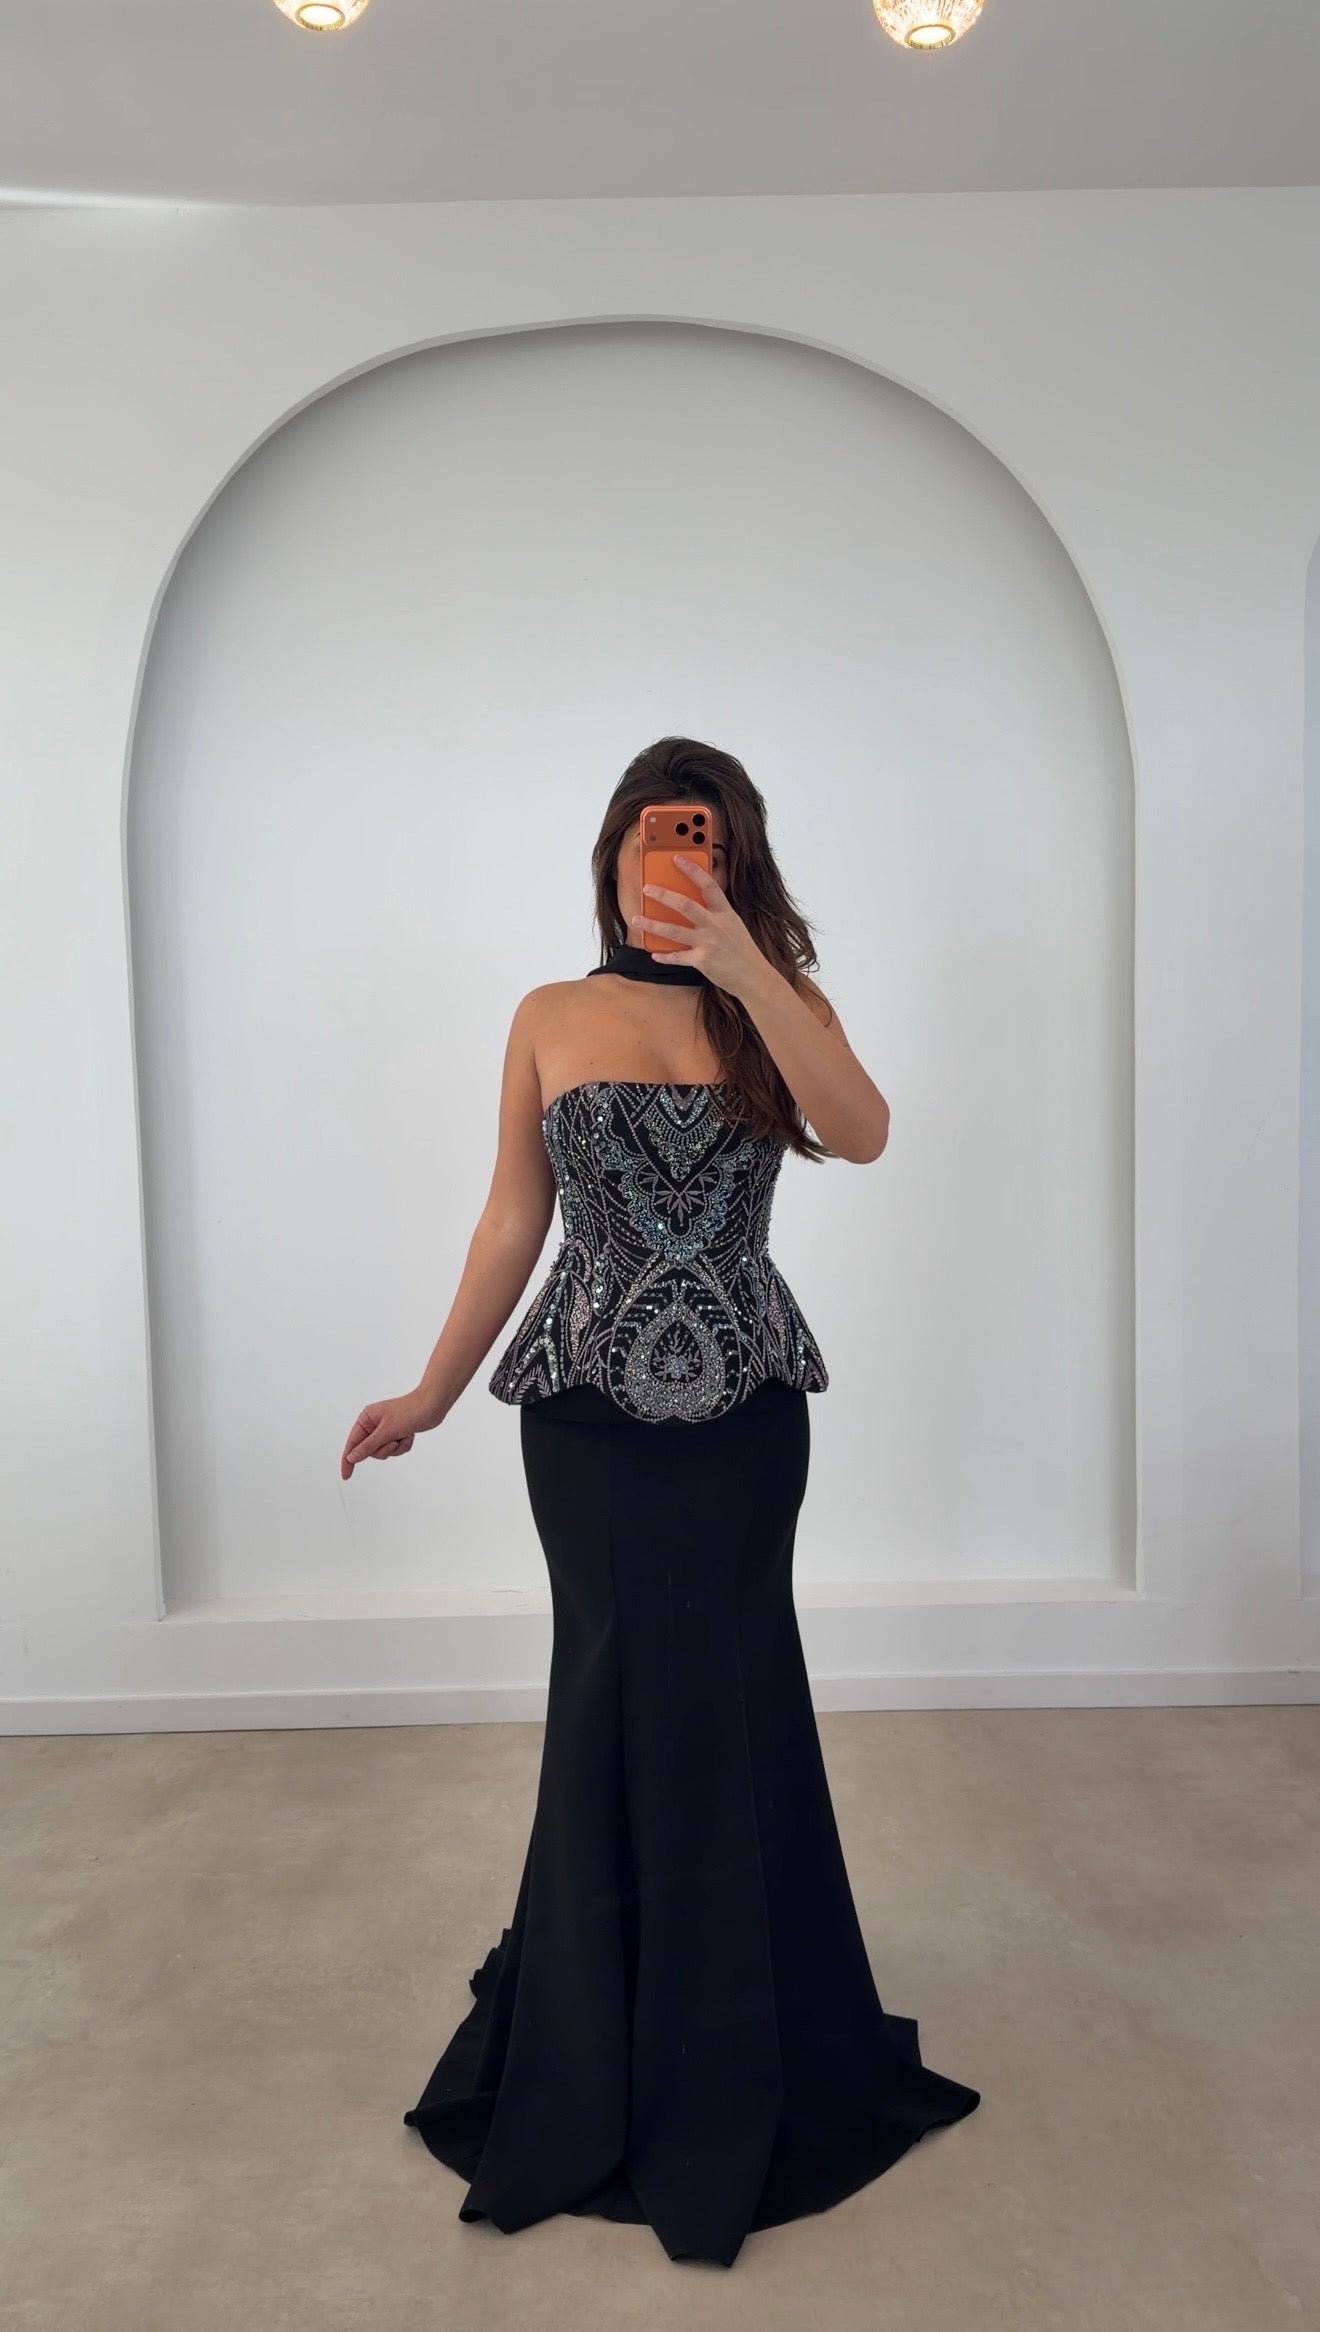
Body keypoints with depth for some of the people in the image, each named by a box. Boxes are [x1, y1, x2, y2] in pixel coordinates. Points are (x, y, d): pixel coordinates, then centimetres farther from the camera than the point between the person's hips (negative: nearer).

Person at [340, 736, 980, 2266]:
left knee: (720, 1699, 11)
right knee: (617, 1696, 12)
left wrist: (742, 966, -31)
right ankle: (598, 2056, 37)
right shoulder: (550, 1019, 1)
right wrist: (431, 1394, 5)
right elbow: (512, 1219, 5)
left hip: (743, 1408, 0)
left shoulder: (780, 1004, 0)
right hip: (589, 1408, 0)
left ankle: (731, 2058, 35)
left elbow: (861, 1135, -21)